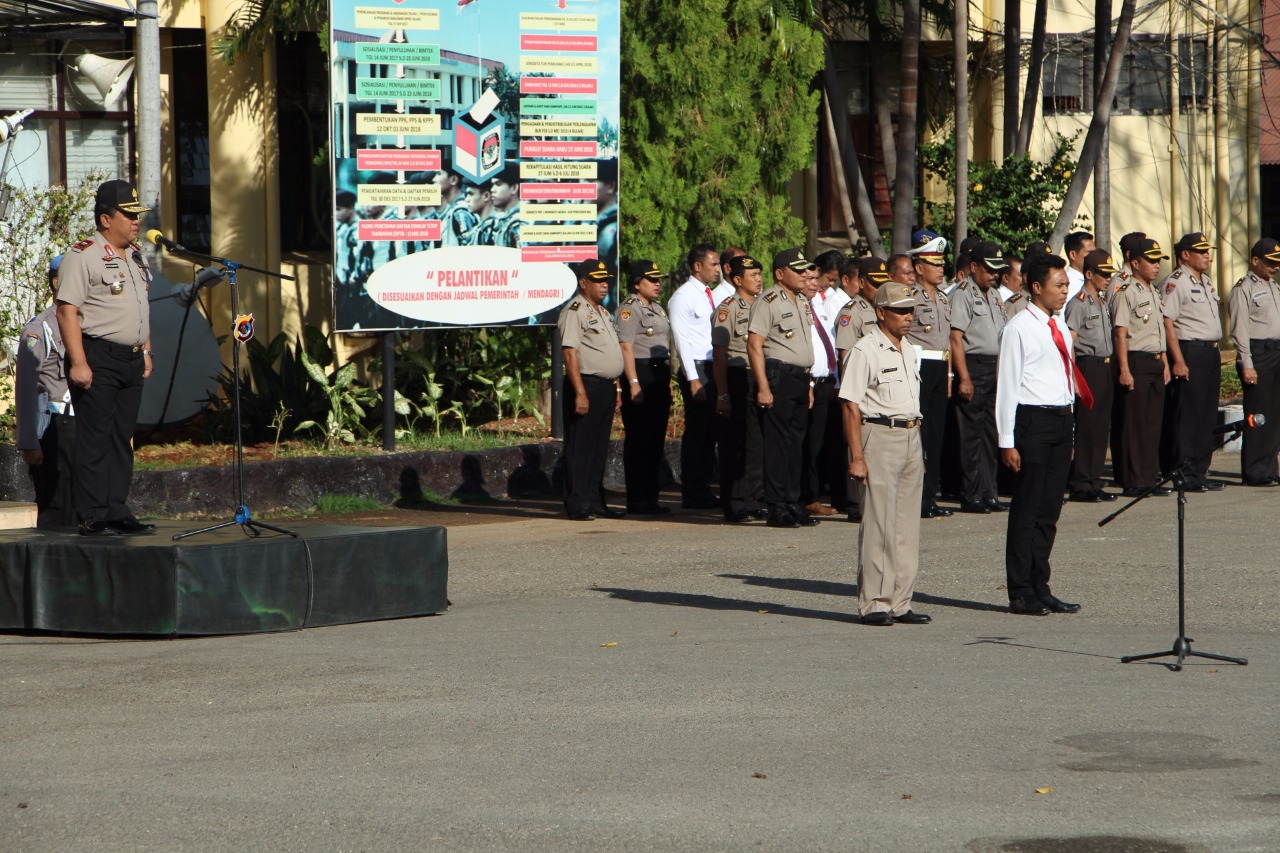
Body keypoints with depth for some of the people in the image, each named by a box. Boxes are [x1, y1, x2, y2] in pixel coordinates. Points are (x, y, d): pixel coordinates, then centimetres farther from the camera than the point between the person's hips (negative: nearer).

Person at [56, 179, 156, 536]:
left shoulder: (136, 255, 17)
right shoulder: (83, 256, -10)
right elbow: (67, 310, -15)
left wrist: (146, 351, 20)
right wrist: (78, 363, -21)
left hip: (132, 359, 8)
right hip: (97, 359, -8)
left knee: (122, 440, 9)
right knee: (94, 440, -7)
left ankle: (117, 513, 12)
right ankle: (92, 517, -5)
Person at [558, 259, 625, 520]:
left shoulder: (602, 312, 20)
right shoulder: (575, 311, -9)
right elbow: (570, 353, -16)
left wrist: (616, 388, 20)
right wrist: (580, 393, -21)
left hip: (606, 387, 9)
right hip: (587, 385, -9)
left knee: (599, 449, 11)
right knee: (580, 448, -6)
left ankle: (596, 502, 16)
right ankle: (577, 506, -5)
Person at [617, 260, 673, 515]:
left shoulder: (658, 309, 20)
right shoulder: (629, 310, -9)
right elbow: (626, 348, -16)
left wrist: (668, 380, 21)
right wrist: (634, 383, -22)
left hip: (660, 376, 9)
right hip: (640, 373, -9)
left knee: (656, 440, 10)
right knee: (638, 441, -7)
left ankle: (651, 498, 15)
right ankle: (637, 501, -4)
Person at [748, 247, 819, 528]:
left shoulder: (803, 303, 18)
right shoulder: (768, 302, -9)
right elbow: (754, 346, -14)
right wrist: (763, 387, -20)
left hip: (800, 378, 8)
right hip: (778, 378, -8)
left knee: (795, 444, 10)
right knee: (778, 444, -6)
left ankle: (793, 503, 15)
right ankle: (777, 508, -4)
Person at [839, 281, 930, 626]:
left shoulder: (909, 352, 16)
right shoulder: (865, 351, -9)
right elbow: (851, 406, -12)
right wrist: (857, 457, -17)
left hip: (911, 438, 8)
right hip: (878, 436, -8)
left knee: (907, 525, 7)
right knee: (878, 523, -7)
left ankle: (900, 603, 12)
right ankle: (873, 603, -3)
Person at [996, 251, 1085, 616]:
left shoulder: (1060, 326, 15)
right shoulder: (1019, 329, -9)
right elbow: (1007, 386, -11)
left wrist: (1068, 433, 18)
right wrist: (1007, 441, -15)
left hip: (1061, 421, 8)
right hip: (1032, 421, -8)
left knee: (1049, 510, 10)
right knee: (1026, 509, -3)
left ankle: (1040, 588, 15)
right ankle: (1020, 593, 1)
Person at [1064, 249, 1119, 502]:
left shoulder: (1104, 303, 17)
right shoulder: (1078, 303, -9)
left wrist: (1114, 366, 13)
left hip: (1107, 367, 8)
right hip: (1088, 366, -8)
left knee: (1101, 427, 9)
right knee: (1086, 427, -6)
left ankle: (1094, 482, 14)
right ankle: (1080, 485, -2)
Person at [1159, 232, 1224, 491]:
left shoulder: (1206, 281, 19)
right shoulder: (1175, 283, -9)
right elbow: (1167, 323, -15)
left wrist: (1215, 354, 19)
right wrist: (1178, 361, -20)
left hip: (1211, 353, 9)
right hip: (1189, 353, -9)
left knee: (1207, 417, 9)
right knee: (1187, 416, -8)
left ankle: (1200, 471, 14)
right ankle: (1185, 475, -7)